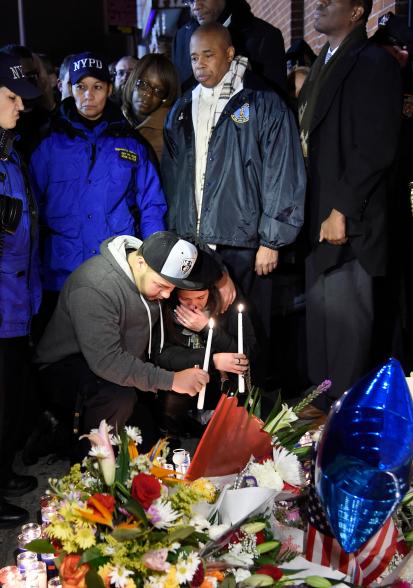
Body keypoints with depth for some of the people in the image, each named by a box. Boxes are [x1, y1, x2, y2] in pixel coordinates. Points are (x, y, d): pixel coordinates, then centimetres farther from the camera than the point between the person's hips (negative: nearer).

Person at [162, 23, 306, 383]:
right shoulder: (182, 110, 15)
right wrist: (173, 235, 11)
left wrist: (271, 241, -11)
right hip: (191, 245, 5)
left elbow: (283, 176, -7)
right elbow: (172, 178, 17)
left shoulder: (263, 105, -2)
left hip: (243, 245, -4)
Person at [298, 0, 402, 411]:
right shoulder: (324, 64, 20)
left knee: (345, 323, -2)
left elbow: (376, 148, -16)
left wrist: (342, 211, -18)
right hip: (318, 216, 8)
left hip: (347, 221, -8)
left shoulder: (373, 63, -6)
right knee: (319, 317, 13)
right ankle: (321, 407, 26)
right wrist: (314, 212, 11)